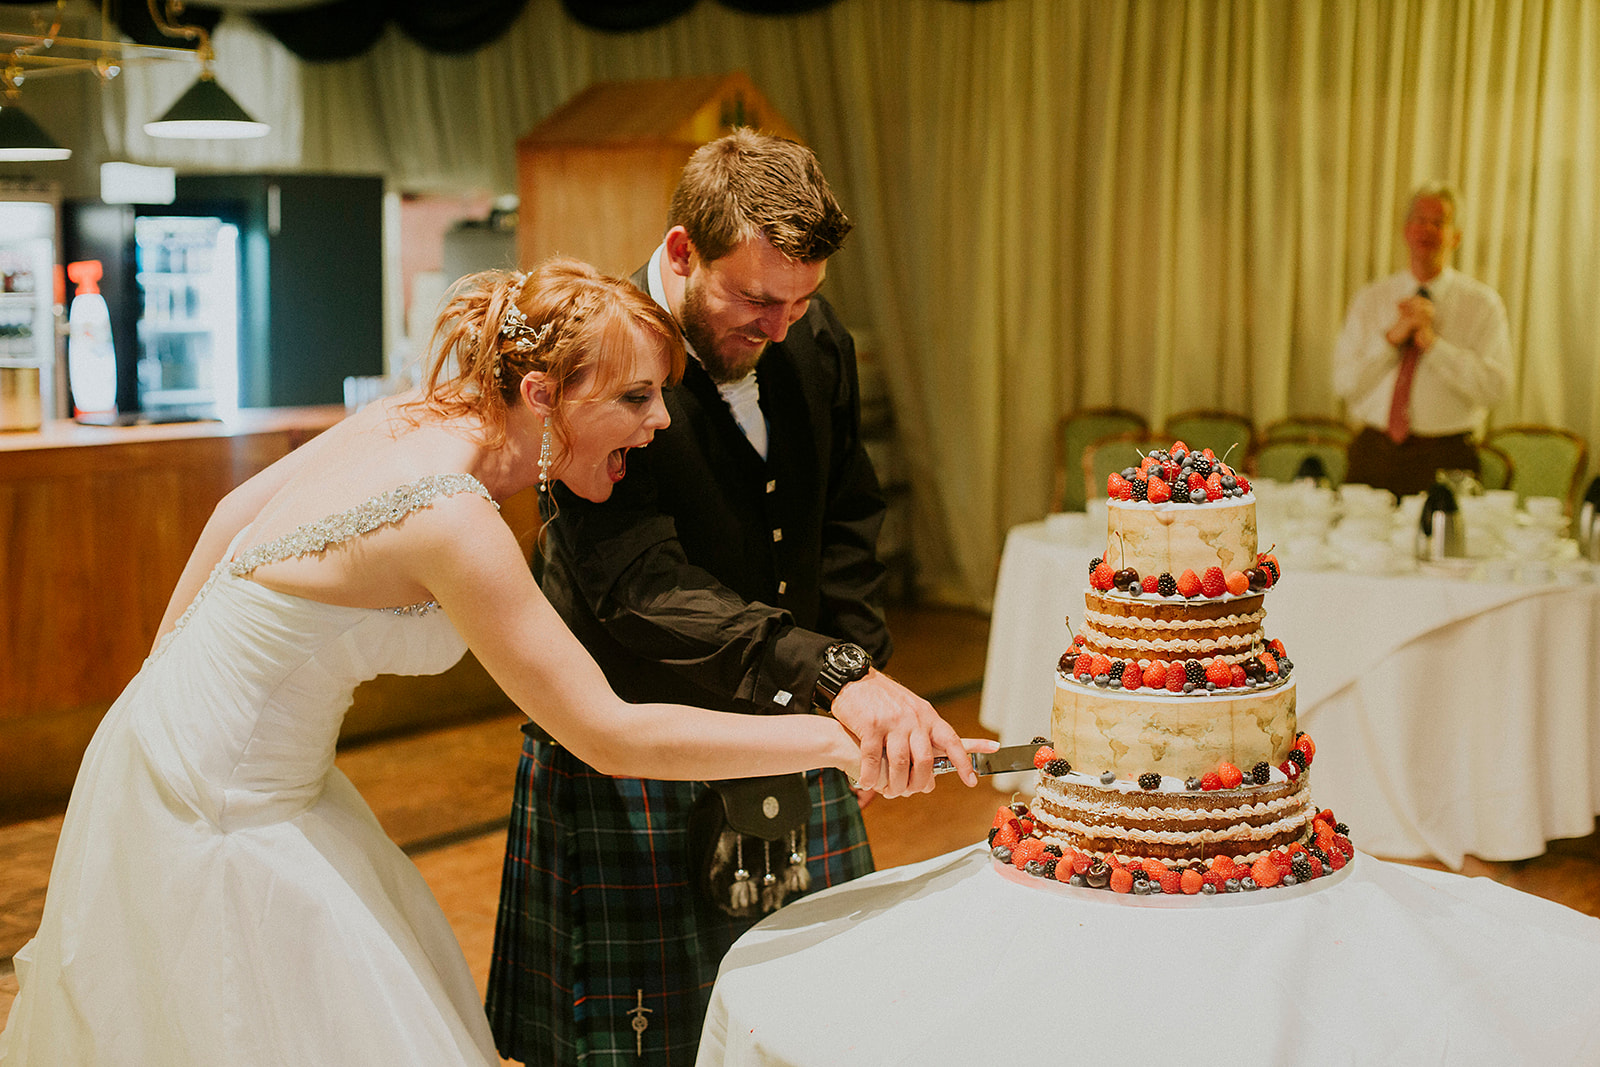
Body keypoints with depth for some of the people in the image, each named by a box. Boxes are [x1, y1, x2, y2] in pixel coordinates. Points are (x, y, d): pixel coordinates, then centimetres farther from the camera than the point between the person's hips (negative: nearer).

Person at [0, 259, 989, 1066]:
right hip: (207, 809, -9)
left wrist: (169, 664, 18)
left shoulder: (408, 415, -5)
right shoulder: (450, 518, -32)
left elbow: (239, 508, 8)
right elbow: (610, 734, -31)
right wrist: (835, 739, -29)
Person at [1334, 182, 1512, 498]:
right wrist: (1391, 338, -9)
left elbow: (1492, 387, -8)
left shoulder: (1482, 303, 5)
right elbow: (1344, 383, 2)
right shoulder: (1369, 300, 12)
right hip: (1374, 455, 2)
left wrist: (1433, 342, -13)